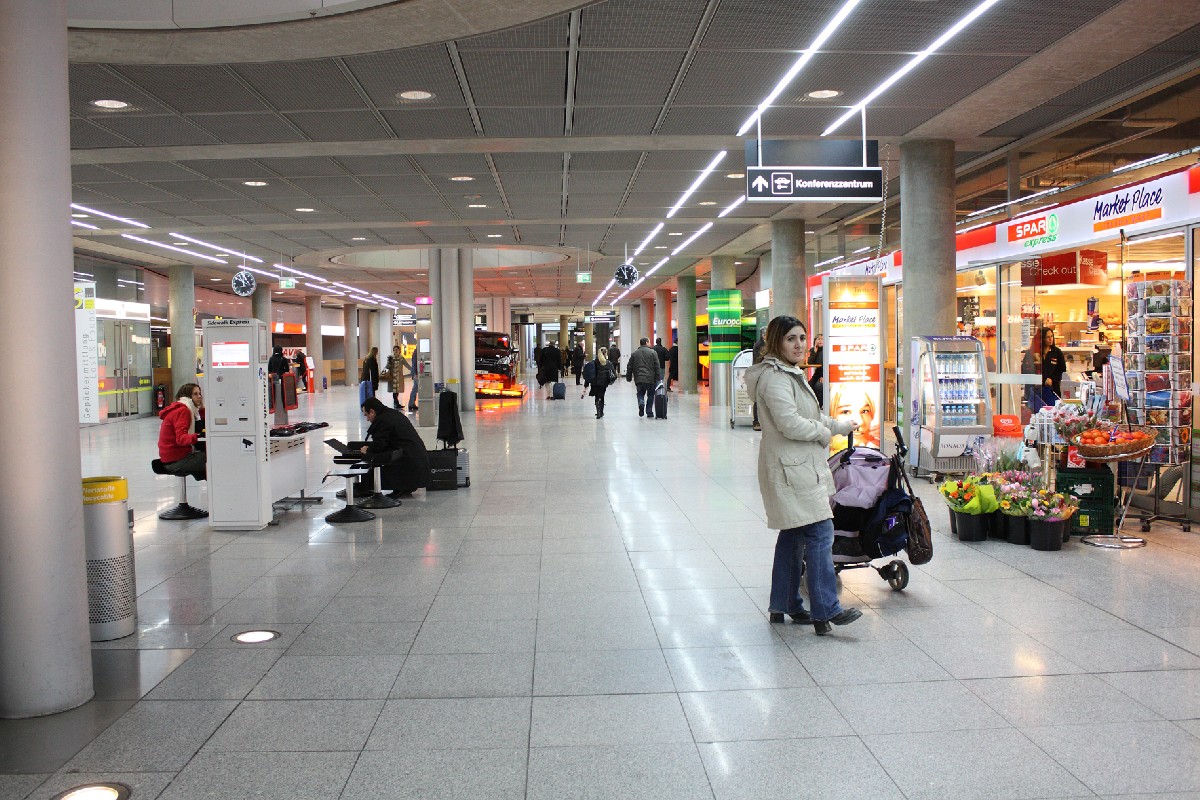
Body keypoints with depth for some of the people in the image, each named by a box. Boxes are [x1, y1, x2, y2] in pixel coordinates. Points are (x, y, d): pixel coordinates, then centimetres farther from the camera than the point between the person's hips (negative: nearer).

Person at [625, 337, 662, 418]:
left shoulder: (634, 353, 8)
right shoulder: (653, 352, -1)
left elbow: (629, 367, 10)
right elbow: (657, 367, -5)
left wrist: (629, 378, 17)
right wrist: (658, 378, -1)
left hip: (639, 379, 2)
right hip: (651, 379, -2)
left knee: (640, 393, 14)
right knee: (650, 395, 10)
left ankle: (641, 403, -16)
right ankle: (649, 412, 11)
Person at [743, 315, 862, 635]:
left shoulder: (789, 374, 18)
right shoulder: (774, 377, -16)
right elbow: (791, 425, -23)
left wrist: (838, 425, 13)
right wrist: (825, 433, -8)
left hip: (799, 465, 11)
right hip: (791, 468, -11)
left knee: (793, 535, 14)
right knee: (819, 532, -11)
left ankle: (784, 605, 22)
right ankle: (826, 609, -8)